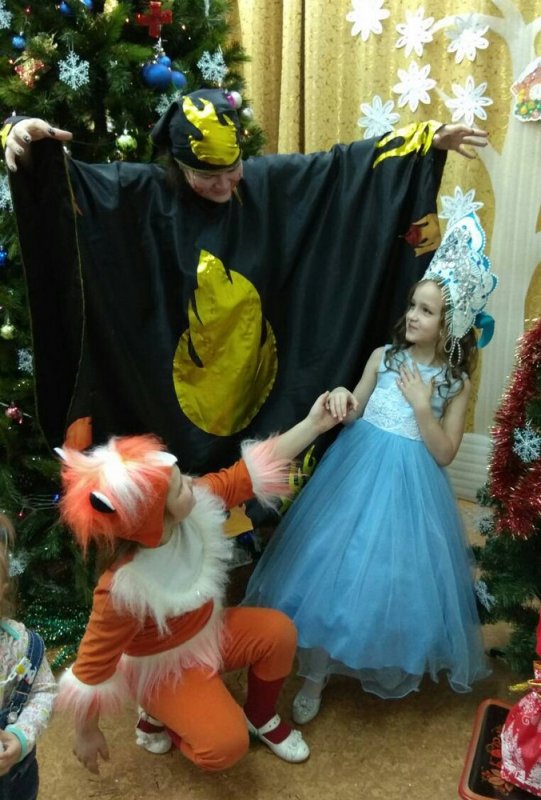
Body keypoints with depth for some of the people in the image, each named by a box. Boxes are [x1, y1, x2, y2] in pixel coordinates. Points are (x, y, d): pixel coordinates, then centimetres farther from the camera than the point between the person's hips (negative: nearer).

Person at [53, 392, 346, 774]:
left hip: (211, 631, 6)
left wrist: (313, 424, -21)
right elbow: (93, 666, -24)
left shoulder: (198, 502, -24)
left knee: (278, 630, -14)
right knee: (226, 745, -20)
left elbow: (252, 471, -15)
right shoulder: (124, 587, -38)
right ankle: (165, 717, 13)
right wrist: (86, 733, -8)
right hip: (164, 667, -6)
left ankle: (260, 715, 15)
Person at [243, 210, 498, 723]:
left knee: (394, 572, 8)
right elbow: (351, 416, 3)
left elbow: (444, 454, -7)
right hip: (356, 472, 2)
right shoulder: (383, 357, -1)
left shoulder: (456, 383, -5)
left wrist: (421, 405, -17)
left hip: (410, 487, -1)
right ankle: (315, 675, 22)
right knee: (335, 567, 5)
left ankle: (389, 664, 40)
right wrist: (341, 401, -19)